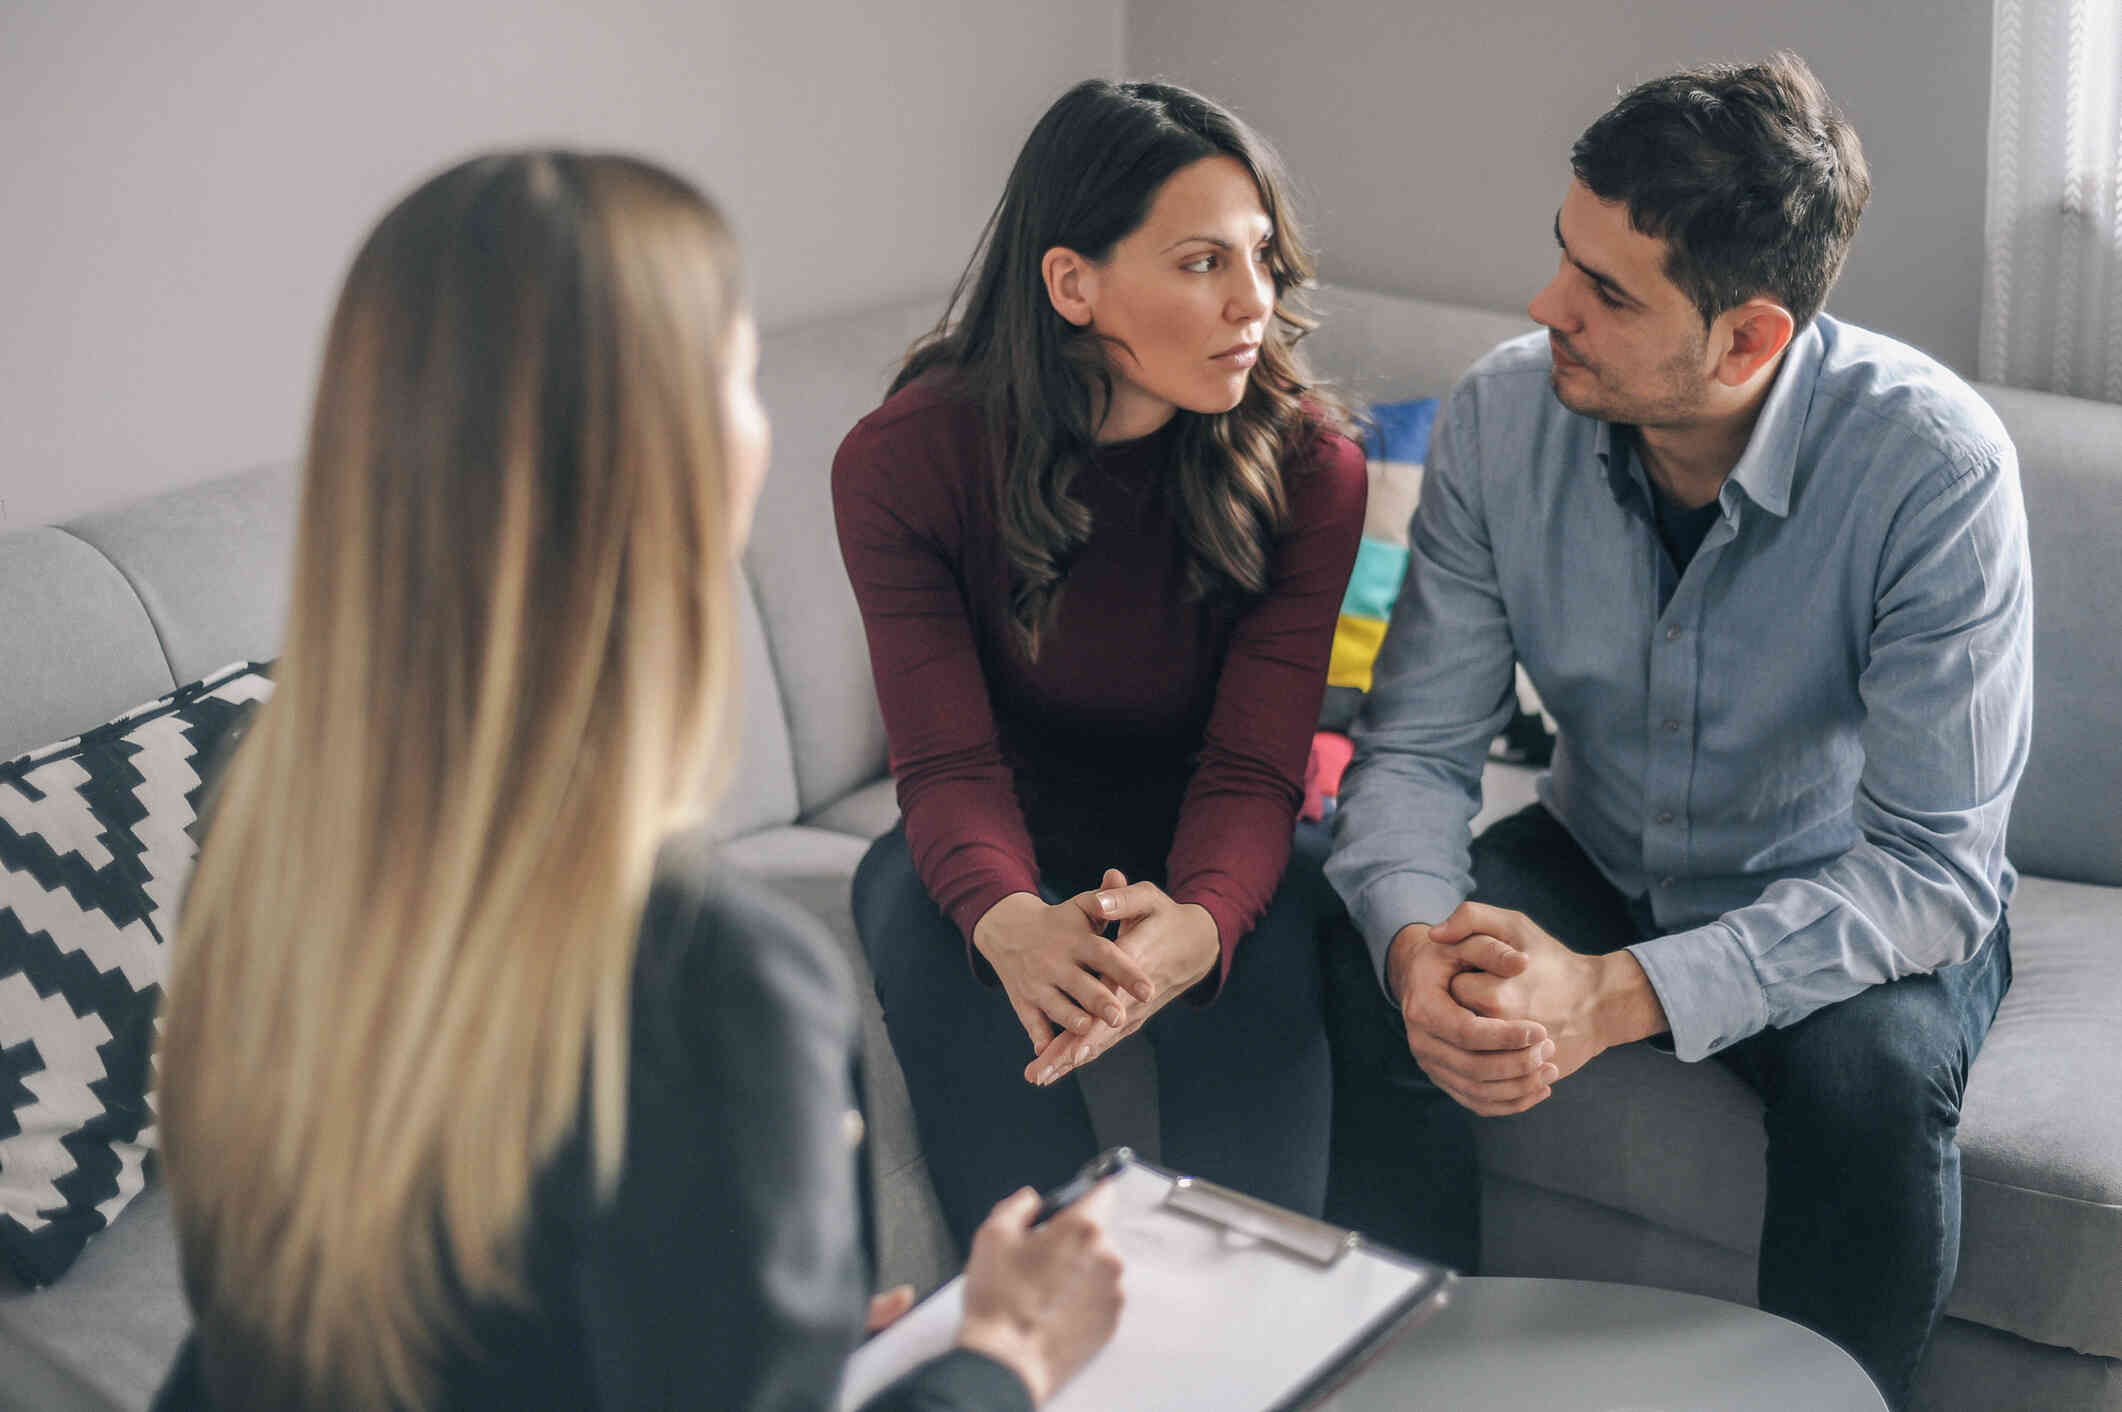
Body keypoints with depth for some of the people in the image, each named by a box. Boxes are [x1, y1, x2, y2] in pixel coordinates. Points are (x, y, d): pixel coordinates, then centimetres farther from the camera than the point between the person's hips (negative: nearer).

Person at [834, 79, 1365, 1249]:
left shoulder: (1305, 465, -16)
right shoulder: (902, 461, -17)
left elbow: (1252, 767, -20)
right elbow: (949, 761, -21)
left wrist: (1194, 924, -45)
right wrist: (1012, 922, -46)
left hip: (1205, 859, 0)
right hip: (1000, 852, 0)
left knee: (1261, 949, -33)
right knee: (914, 900, -33)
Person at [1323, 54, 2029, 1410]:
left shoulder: (1935, 462, -28)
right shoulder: (1505, 413, -17)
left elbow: (1931, 868, -28)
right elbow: (1417, 745, -12)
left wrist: (1620, 995, -40)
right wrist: (1418, 942, -35)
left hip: (1863, 906, -3)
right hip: (1603, 863, 3)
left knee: (1873, 1070, -34)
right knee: (1378, 986, -24)